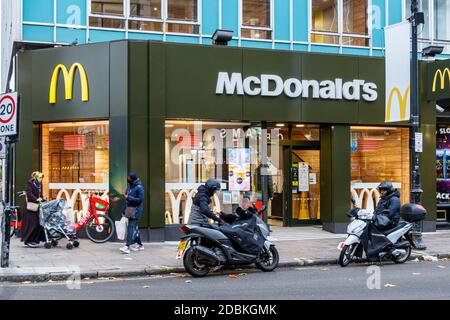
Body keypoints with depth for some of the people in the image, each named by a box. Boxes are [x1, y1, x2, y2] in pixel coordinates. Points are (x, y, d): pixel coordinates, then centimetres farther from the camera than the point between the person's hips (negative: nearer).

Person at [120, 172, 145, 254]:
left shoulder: (139, 187, -13)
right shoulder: (129, 185, 12)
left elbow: (140, 199, -18)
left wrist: (128, 198, -20)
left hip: (136, 210, -8)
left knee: (131, 227, -15)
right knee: (135, 227, 14)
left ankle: (127, 246, -20)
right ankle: (139, 245, 24)